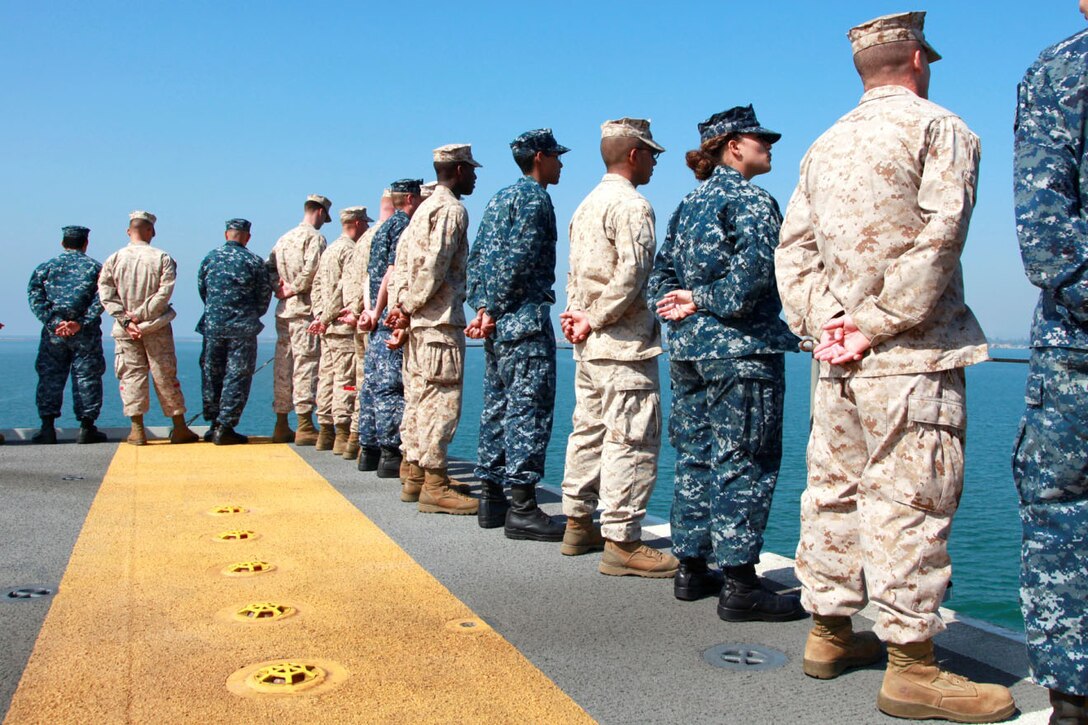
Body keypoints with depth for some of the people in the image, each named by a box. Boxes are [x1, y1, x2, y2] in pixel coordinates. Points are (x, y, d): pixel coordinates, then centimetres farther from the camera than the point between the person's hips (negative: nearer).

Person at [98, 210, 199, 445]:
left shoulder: (113, 259, 1)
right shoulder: (162, 258, -5)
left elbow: (106, 295, -4)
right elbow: (164, 292, -13)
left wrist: (126, 320, -7)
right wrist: (142, 314, -10)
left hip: (126, 330, 1)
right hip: (157, 328, -1)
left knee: (132, 376, 7)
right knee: (166, 376, 6)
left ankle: (137, 430, 4)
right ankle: (179, 428, 11)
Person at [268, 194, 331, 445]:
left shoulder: (284, 238, 18)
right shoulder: (314, 237, -6)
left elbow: (269, 267, 16)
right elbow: (312, 269, -21)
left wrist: (279, 288, 4)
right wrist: (293, 290, -9)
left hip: (283, 311, 8)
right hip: (305, 310, -8)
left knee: (283, 366, 11)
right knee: (306, 365, -7)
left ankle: (281, 426, 17)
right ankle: (305, 427, -8)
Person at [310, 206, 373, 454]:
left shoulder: (329, 250, 18)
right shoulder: (351, 250, -10)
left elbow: (317, 284, 17)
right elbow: (346, 288, -18)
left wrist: (319, 314, 10)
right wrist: (325, 318, -12)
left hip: (327, 325, 9)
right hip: (344, 325, -9)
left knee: (327, 376, 10)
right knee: (345, 379, -8)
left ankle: (325, 432, 15)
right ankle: (343, 434, -9)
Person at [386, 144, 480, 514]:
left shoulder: (424, 208, 19)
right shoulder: (452, 209, -9)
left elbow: (401, 261, 16)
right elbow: (434, 266, -18)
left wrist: (400, 307, 10)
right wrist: (408, 310, -11)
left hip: (419, 321, 10)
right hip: (440, 320, -10)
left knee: (418, 397, 13)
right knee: (441, 400, -7)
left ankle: (413, 475, 20)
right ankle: (434, 485, -6)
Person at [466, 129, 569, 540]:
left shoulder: (500, 199, 20)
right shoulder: (535, 197, -7)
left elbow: (477, 256, 14)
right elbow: (517, 258, -16)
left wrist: (481, 306, 6)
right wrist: (493, 310, -11)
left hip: (499, 320, 10)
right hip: (526, 318, -9)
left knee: (498, 405, 11)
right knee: (529, 407, -9)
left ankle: (492, 498, 16)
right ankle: (522, 508, -9)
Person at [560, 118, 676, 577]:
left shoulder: (587, 205, 18)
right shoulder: (632, 205, -11)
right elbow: (631, 273, -22)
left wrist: (577, 313, 5)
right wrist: (593, 321, -14)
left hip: (590, 346, 10)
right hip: (624, 344, -10)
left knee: (590, 431, 15)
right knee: (632, 439, -6)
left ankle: (578, 525, 23)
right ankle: (621, 541, -4)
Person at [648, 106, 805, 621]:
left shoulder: (690, 204, 16)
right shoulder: (751, 200, -8)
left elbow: (662, 272, 15)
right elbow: (753, 270, -21)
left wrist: (682, 306, 1)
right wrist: (707, 302, -10)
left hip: (689, 348, 8)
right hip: (741, 351, -8)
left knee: (695, 458, 13)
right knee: (743, 463, -4)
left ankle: (691, 569, 20)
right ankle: (739, 585, -1)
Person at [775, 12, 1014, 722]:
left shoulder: (826, 145, 17)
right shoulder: (941, 129, -3)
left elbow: (793, 249, 11)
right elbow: (936, 240, -16)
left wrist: (826, 321, 1)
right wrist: (879, 325, -14)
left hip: (839, 359, 7)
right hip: (911, 356, -7)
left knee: (835, 491, 12)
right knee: (912, 501, -5)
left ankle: (830, 634, 22)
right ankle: (912, 666, 0)